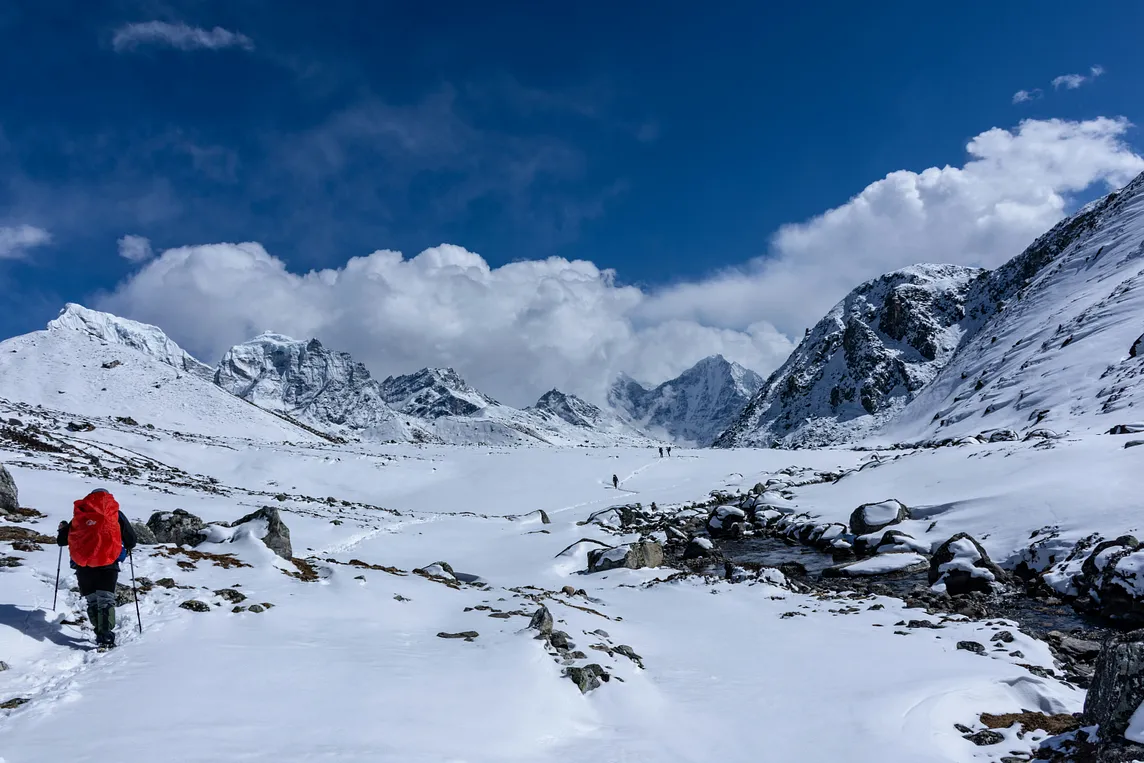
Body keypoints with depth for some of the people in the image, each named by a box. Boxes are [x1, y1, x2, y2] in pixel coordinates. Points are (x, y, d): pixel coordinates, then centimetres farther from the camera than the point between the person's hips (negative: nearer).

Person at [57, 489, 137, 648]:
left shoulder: (80, 514, 12)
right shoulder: (115, 514, 9)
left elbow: (62, 540, 19)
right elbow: (131, 541, 11)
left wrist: (63, 528, 40)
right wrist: (127, 546, 34)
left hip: (83, 565, 2)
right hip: (107, 564, -2)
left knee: (92, 601, 13)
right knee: (106, 600, -4)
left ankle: (100, 633, 8)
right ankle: (106, 636, -18)